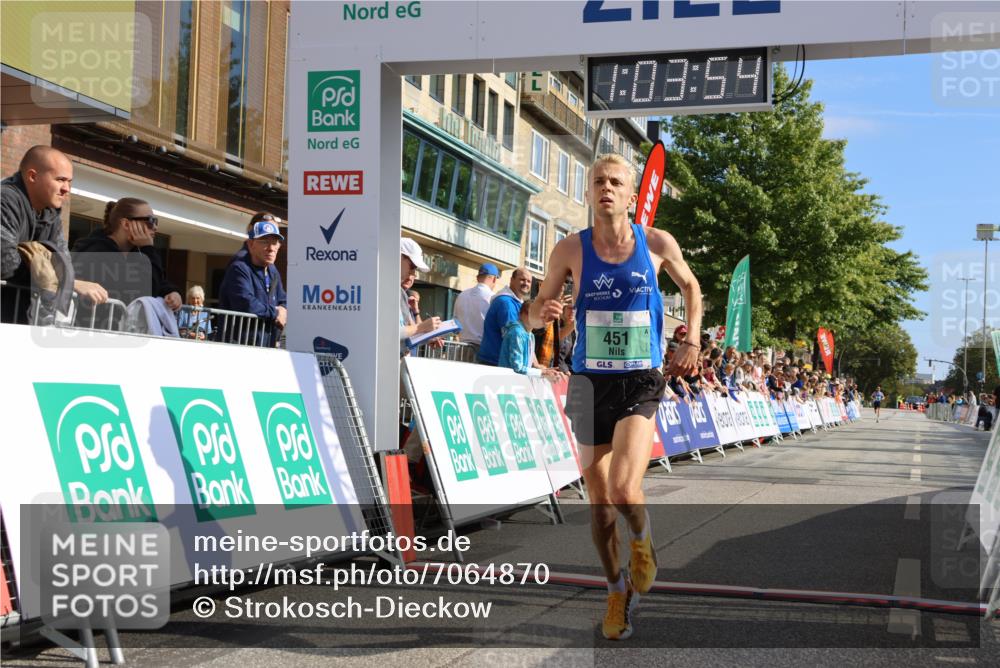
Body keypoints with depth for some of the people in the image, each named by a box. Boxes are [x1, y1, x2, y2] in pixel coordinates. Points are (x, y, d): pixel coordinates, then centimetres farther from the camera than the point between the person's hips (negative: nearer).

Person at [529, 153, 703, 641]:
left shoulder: (657, 244, -2)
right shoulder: (571, 249, -2)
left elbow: (690, 286, 17)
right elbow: (535, 311, 5)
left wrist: (692, 342, 5)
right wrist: (543, 313, -19)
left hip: (641, 383, -1)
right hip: (590, 382, 2)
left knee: (625, 491, -20)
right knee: (599, 503, 8)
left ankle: (643, 541, 16)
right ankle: (618, 590, 31)